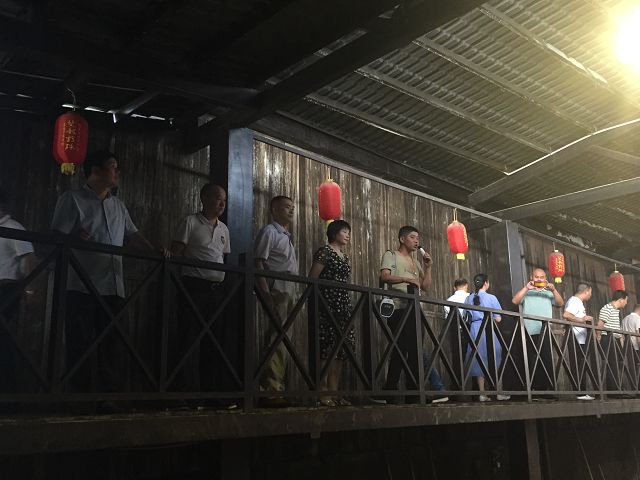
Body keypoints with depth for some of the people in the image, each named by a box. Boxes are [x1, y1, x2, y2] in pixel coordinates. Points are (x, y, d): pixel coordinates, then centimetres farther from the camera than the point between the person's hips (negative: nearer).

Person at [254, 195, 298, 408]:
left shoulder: (287, 237, 26)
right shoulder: (269, 231, -1)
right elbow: (258, 264, -10)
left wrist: (295, 295, 16)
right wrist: (266, 294, -20)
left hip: (288, 294, 9)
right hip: (276, 293, -9)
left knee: (281, 342, 8)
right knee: (277, 341, -13)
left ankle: (278, 389, 13)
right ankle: (271, 392, -12)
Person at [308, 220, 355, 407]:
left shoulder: (344, 256, 21)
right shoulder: (324, 251, -3)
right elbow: (312, 279, -9)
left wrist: (348, 305, 17)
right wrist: (315, 304, -14)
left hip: (342, 305, 8)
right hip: (327, 305, -8)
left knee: (340, 349, 4)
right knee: (326, 348, -11)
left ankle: (334, 392, 7)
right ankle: (323, 393, -9)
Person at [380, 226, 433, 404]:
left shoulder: (417, 263, 26)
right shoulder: (391, 255, 7)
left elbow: (426, 287, 20)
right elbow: (384, 277, -11)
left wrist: (428, 267, 10)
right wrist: (406, 279, -22)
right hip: (399, 309, -7)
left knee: (415, 351, 2)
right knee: (400, 350, -14)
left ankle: (413, 391, 6)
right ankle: (390, 388, -9)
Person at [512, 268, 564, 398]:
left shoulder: (548, 293, 19)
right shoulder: (526, 292, 15)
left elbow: (560, 303, 4)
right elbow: (515, 301, -3)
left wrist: (553, 290, -10)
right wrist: (526, 288, -8)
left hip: (545, 332, 1)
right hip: (529, 332, -1)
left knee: (546, 360, -6)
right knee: (532, 362, 1)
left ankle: (547, 388, -3)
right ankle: (535, 388, 4)